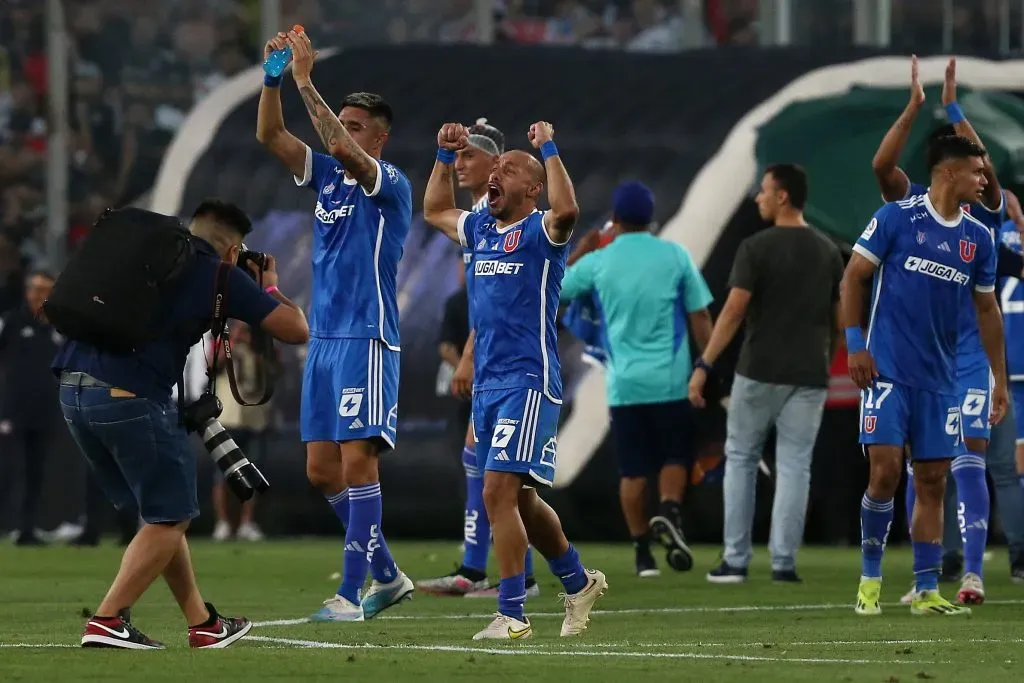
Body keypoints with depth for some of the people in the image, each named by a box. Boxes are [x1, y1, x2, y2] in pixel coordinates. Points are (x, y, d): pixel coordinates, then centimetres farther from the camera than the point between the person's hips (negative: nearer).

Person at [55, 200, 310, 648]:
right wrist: (270, 286, 27)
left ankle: (202, 624, 21)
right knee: (169, 518, 5)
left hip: (74, 388, 7)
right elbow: (296, 330, 6)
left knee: (162, 511, 17)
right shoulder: (220, 277, 4)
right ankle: (108, 622, -5)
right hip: (130, 396, -7)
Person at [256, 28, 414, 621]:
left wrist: (306, 83, -26)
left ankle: (351, 594, -11)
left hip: (367, 342, -8)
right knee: (322, 470, 8)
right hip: (323, 340, 8)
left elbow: (343, 149, -25)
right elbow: (271, 135, 7)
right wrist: (273, 77, -7)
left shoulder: (392, 184, -7)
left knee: (357, 462, -11)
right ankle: (388, 575, 19)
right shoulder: (328, 175, 13)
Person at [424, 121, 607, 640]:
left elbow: (566, 210, -31)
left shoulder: (539, 232, -7)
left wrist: (548, 149, -22)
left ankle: (512, 615, -13)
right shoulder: (481, 229, 14)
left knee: (500, 491, -16)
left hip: (528, 381, -9)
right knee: (516, 499, 16)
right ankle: (579, 582, 34)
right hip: (486, 383, 9)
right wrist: (445, 157, 23)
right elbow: (435, 211, 34)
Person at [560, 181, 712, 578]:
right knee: (674, 456, 12)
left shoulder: (596, 263, 0)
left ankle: (642, 551, 5)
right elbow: (700, 318, 1)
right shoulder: (675, 257, -1)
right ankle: (669, 512, -15)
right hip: (670, 380, -1)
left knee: (633, 471, 7)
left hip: (624, 383, 1)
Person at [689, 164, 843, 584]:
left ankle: (736, 561, 6)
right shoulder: (828, 252, 7)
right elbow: (838, 319, 11)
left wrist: (704, 365, -12)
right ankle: (784, 563, -1)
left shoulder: (756, 248, -8)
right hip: (809, 375, 3)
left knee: (741, 459, 9)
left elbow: (734, 310, -14)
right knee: (794, 467, 5)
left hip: (760, 371, -3)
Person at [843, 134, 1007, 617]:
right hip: (889, 372, -5)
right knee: (885, 470, -12)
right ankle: (870, 577, 4)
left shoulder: (979, 238, 9)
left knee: (932, 481, 3)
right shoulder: (896, 218, -5)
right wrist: (855, 344, -8)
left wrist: (999, 378, 15)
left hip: (941, 378, 5)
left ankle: (926, 590, 7)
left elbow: (987, 309, 17)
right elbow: (854, 276, -1)